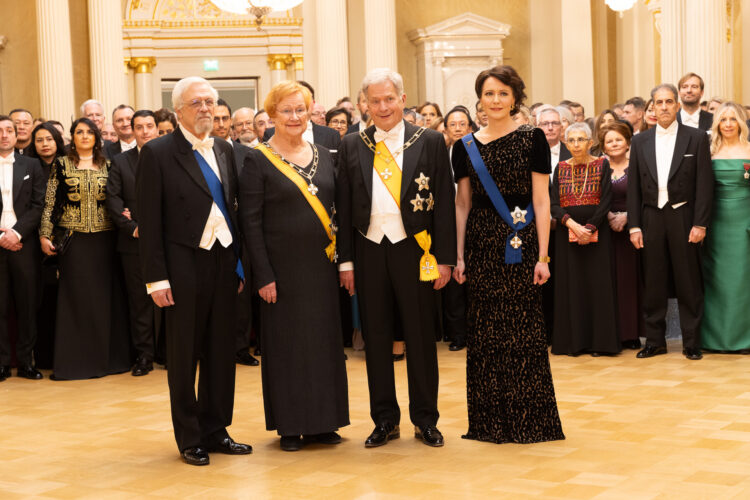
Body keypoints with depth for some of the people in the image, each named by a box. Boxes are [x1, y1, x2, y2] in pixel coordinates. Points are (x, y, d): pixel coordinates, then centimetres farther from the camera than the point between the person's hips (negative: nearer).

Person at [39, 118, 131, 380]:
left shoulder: (107, 166, 9)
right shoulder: (61, 165, 3)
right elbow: (50, 202, 2)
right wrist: (45, 235, -4)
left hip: (104, 238, 2)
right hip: (73, 239, -2)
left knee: (106, 295, 3)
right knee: (76, 297, -1)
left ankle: (108, 356, 12)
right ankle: (76, 359, 6)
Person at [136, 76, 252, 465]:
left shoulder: (224, 150, 12)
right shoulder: (157, 153, -5)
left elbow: (234, 208, 13)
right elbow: (149, 221, -8)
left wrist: (240, 262, 8)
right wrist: (156, 277, -13)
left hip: (224, 262, 5)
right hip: (184, 267, -5)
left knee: (222, 352, 11)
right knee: (184, 356, 5)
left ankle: (215, 430, 24)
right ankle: (189, 437, 17)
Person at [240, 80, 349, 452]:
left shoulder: (324, 156, 10)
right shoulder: (258, 161, -5)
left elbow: (337, 208, 12)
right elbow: (251, 222, -8)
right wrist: (263, 276, -13)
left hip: (322, 266, 5)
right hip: (282, 268, -4)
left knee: (325, 341, 9)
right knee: (286, 344, 4)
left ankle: (322, 422, 21)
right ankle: (290, 426, 15)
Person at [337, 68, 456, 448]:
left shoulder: (430, 142, 1)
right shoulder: (351, 146, 6)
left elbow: (444, 202, 0)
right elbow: (344, 205, 7)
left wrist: (445, 258, -5)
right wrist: (345, 260, 2)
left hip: (416, 250, -2)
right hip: (369, 250, 2)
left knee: (420, 337, 6)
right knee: (376, 337, 8)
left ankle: (425, 419, 18)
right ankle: (385, 419, 20)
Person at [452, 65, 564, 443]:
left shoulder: (532, 139, -1)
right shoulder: (466, 147, 8)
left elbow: (541, 201, -3)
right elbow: (462, 204, 10)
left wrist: (542, 256, -8)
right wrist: (458, 256, 4)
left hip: (521, 243, -3)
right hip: (481, 245, 3)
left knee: (523, 329, -1)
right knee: (485, 333, 5)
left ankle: (527, 419, 10)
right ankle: (491, 420, 16)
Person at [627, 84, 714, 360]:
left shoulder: (697, 138, 1)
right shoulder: (640, 141, 9)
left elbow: (705, 184, -3)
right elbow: (634, 187, 8)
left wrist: (700, 224, -10)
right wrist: (634, 226, 1)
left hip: (683, 218, -2)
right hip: (651, 219, 3)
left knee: (688, 283, 2)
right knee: (653, 283, 6)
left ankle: (692, 342, 10)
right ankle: (655, 341, 15)